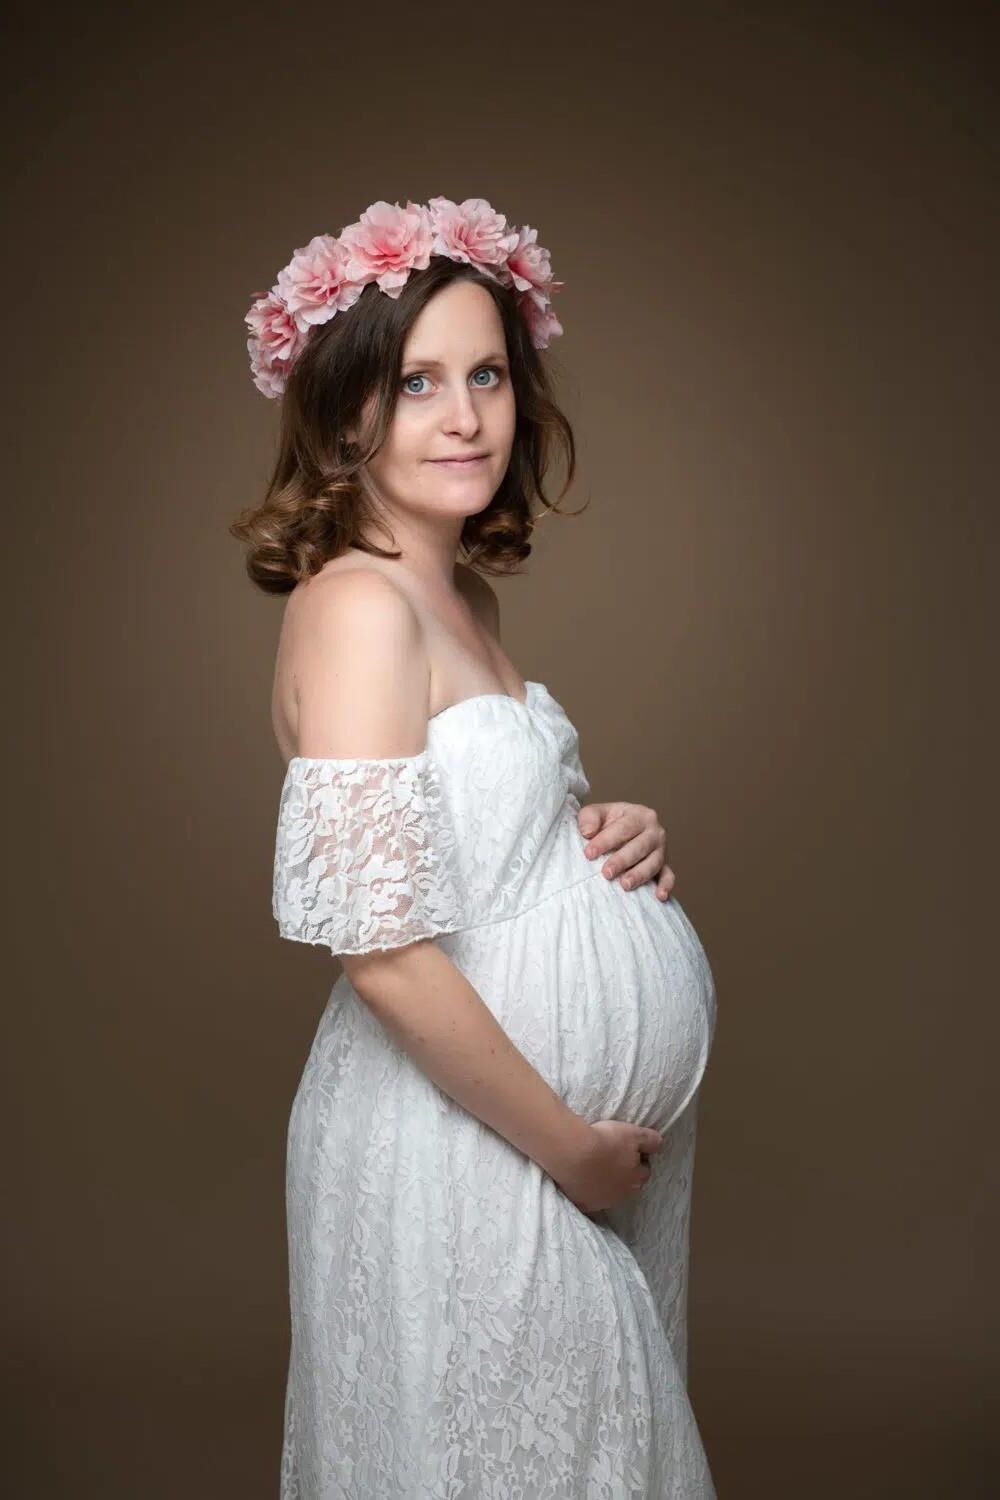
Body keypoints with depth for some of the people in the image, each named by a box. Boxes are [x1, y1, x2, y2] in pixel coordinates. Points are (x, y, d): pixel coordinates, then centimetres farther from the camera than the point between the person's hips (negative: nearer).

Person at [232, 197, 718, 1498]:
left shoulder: (462, 595, 6)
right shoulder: (357, 605, -20)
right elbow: (383, 951, -25)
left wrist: (610, 842, -1)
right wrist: (566, 1144, -15)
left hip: (588, 1123, 9)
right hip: (466, 1144, -9)